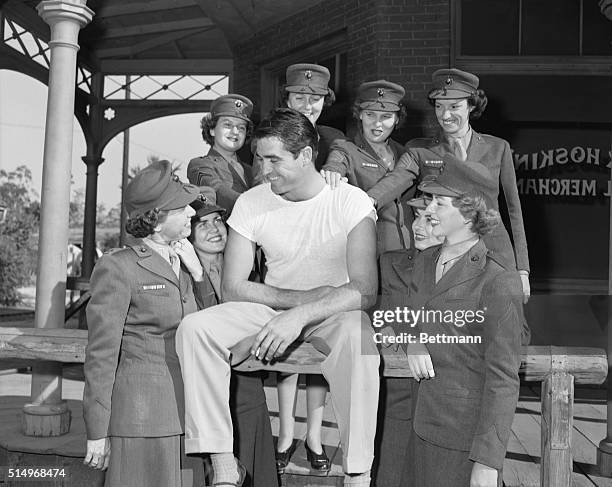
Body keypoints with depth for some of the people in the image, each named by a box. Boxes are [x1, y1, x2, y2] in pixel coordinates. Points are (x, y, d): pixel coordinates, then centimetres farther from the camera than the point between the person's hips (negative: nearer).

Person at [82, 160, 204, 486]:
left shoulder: (182, 268, 16)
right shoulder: (117, 268, -6)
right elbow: (101, 355, -7)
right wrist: (96, 432, -8)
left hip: (180, 410, 7)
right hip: (141, 419, -6)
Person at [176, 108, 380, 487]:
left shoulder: (350, 201, -14)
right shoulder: (251, 204, -4)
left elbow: (365, 290, -23)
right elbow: (233, 287, -5)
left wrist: (301, 314, -37)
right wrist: (300, 297, -17)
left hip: (337, 312, -3)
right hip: (273, 309, 4)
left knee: (357, 336, -39)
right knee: (195, 328, -20)